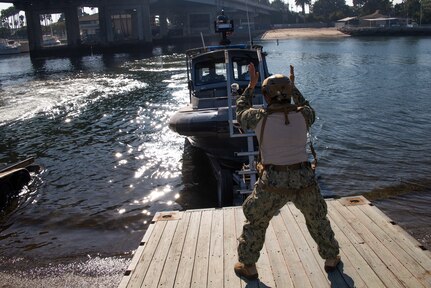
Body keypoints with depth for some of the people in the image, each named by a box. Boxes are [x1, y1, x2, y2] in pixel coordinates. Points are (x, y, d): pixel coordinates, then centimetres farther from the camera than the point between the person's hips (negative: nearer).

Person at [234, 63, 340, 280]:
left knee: (255, 222, 20)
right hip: (304, 181, 2)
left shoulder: (259, 117, -10)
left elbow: (241, 112, 13)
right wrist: (293, 86, 28)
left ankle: (248, 267, 28)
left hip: (273, 183, -2)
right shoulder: (303, 115, -6)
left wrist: (251, 85, 21)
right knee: (318, 220, 26)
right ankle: (331, 259, 42)